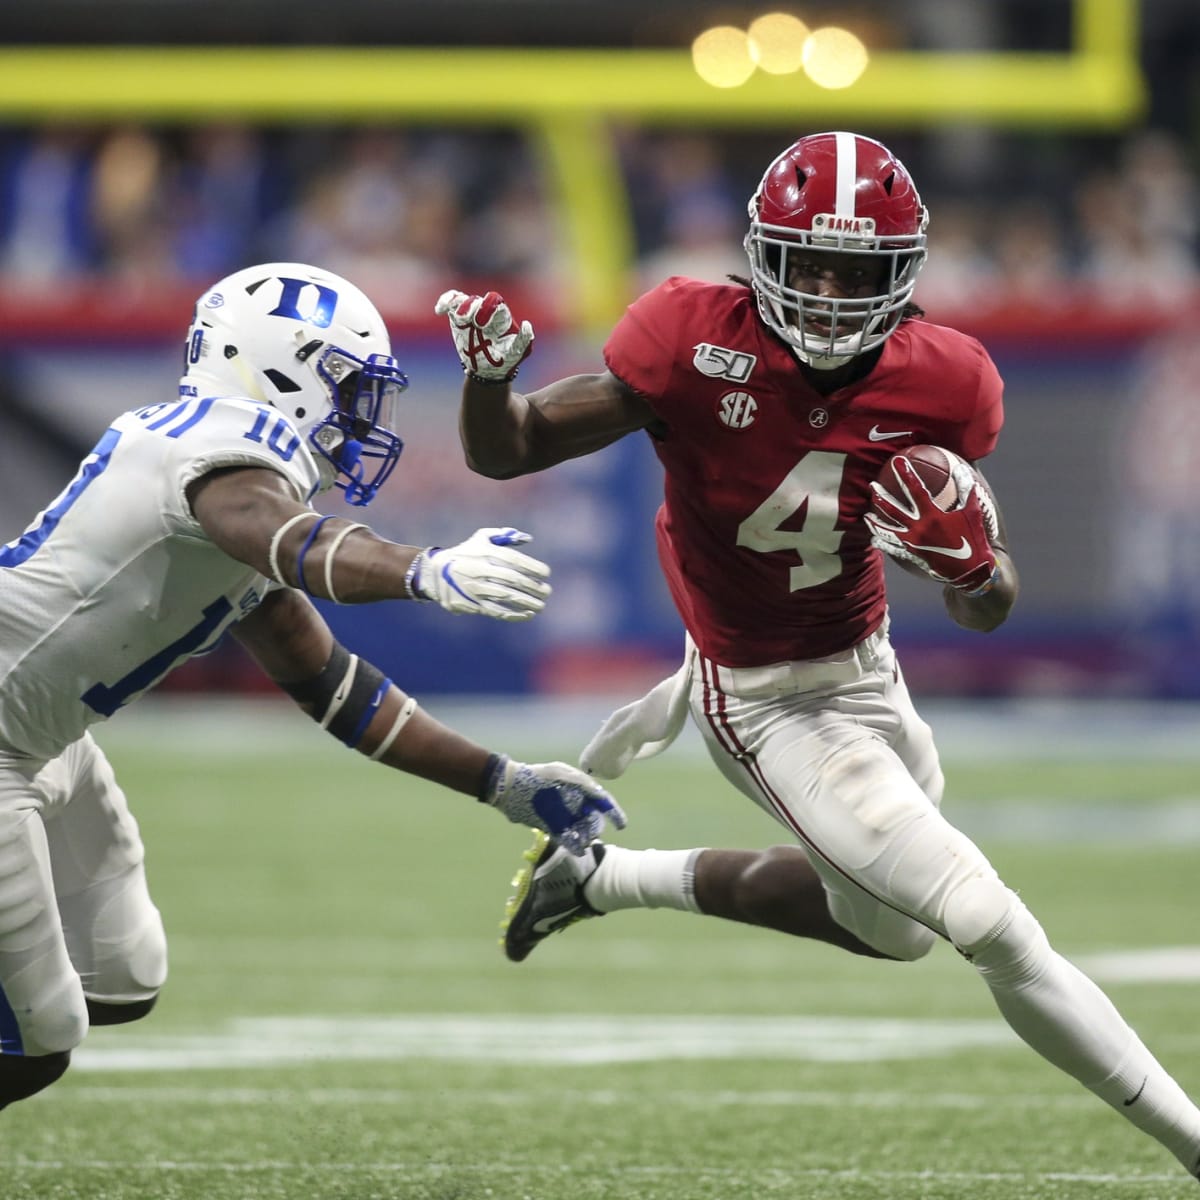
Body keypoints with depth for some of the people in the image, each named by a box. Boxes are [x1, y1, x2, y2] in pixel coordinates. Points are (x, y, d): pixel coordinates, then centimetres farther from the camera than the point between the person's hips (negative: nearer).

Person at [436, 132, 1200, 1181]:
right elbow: (507, 452, -16)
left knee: (889, 926, 28)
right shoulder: (697, 344, -24)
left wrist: (969, 561, -28)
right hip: (769, 706, -6)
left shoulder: (940, 385, -13)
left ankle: (608, 880, 39)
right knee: (990, 926, -14)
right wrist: (490, 375, -37)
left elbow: (991, 611, -5)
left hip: (863, 663, 6)